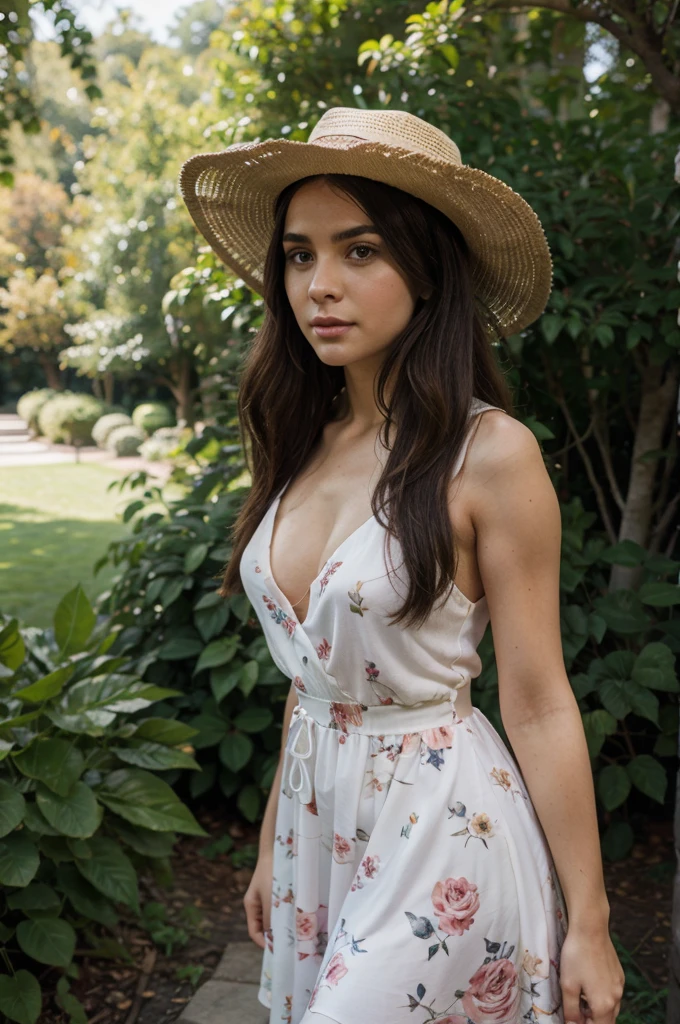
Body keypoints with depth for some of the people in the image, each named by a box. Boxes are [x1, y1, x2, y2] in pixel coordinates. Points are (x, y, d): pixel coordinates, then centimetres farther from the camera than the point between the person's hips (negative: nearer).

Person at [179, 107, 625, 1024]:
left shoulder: (488, 452, -16)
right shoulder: (307, 446, 2)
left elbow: (540, 707, -12)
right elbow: (311, 672, 9)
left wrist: (588, 924, -8)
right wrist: (271, 848, 15)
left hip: (442, 831, -6)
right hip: (317, 815, 6)